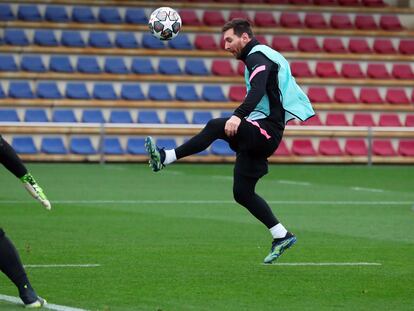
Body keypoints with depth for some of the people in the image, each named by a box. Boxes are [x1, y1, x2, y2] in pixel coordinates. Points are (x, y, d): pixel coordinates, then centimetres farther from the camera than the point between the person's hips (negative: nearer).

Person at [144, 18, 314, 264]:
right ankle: (281, 236, 15)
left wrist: (238, 116, -43)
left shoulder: (257, 56, -9)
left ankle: (166, 158, -33)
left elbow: (257, 90, -28)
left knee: (216, 126, -30)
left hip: (265, 130, -11)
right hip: (262, 134, 11)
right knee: (242, 192, 10)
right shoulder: (262, 56, 24)